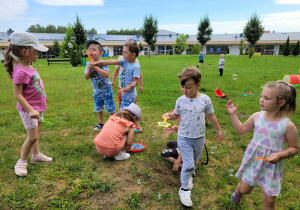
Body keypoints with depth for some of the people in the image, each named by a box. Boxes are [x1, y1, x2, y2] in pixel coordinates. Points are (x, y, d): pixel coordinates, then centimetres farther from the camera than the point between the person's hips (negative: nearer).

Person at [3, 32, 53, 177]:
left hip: (38, 107, 9)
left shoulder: (29, 67, 4)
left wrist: (43, 95, 28)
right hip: (28, 109, -9)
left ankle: (36, 155, 37)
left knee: (36, 134, 20)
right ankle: (21, 163, 13)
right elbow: (17, 95, -24)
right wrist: (30, 110, -28)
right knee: (32, 137, -5)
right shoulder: (20, 72, -24)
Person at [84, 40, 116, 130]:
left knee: (110, 109, 1)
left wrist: (96, 67, -33)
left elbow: (106, 74, -33)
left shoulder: (102, 63, -18)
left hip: (106, 90, -6)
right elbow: (86, 77, -4)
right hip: (96, 91, 6)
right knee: (98, 109, 19)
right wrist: (89, 70, -22)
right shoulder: (89, 64, -2)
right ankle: (101, 123, 35)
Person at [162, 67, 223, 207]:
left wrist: (218, 130, 14)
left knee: (194, 162, 21)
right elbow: (176, 115, 5)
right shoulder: (180, 100, -10)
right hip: (184, 138, -2)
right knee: (188, 164, -6)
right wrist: (169, 115, -17)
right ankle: (184, 190, 14)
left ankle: (189, 176, 51)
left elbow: (211, 116, 5)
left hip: (199, 138, 2)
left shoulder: (205, 99, -9)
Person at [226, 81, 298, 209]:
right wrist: (233, 114, 0)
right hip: (253, 160, 2)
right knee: (244, 189, 16)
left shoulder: (288, 126, -17)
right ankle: (238, 191, 53)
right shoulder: (257, 116, -8)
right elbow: (241, 130, 6)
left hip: (271, 165, -2)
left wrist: (279, 155, -22)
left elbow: (294, 148, -5)